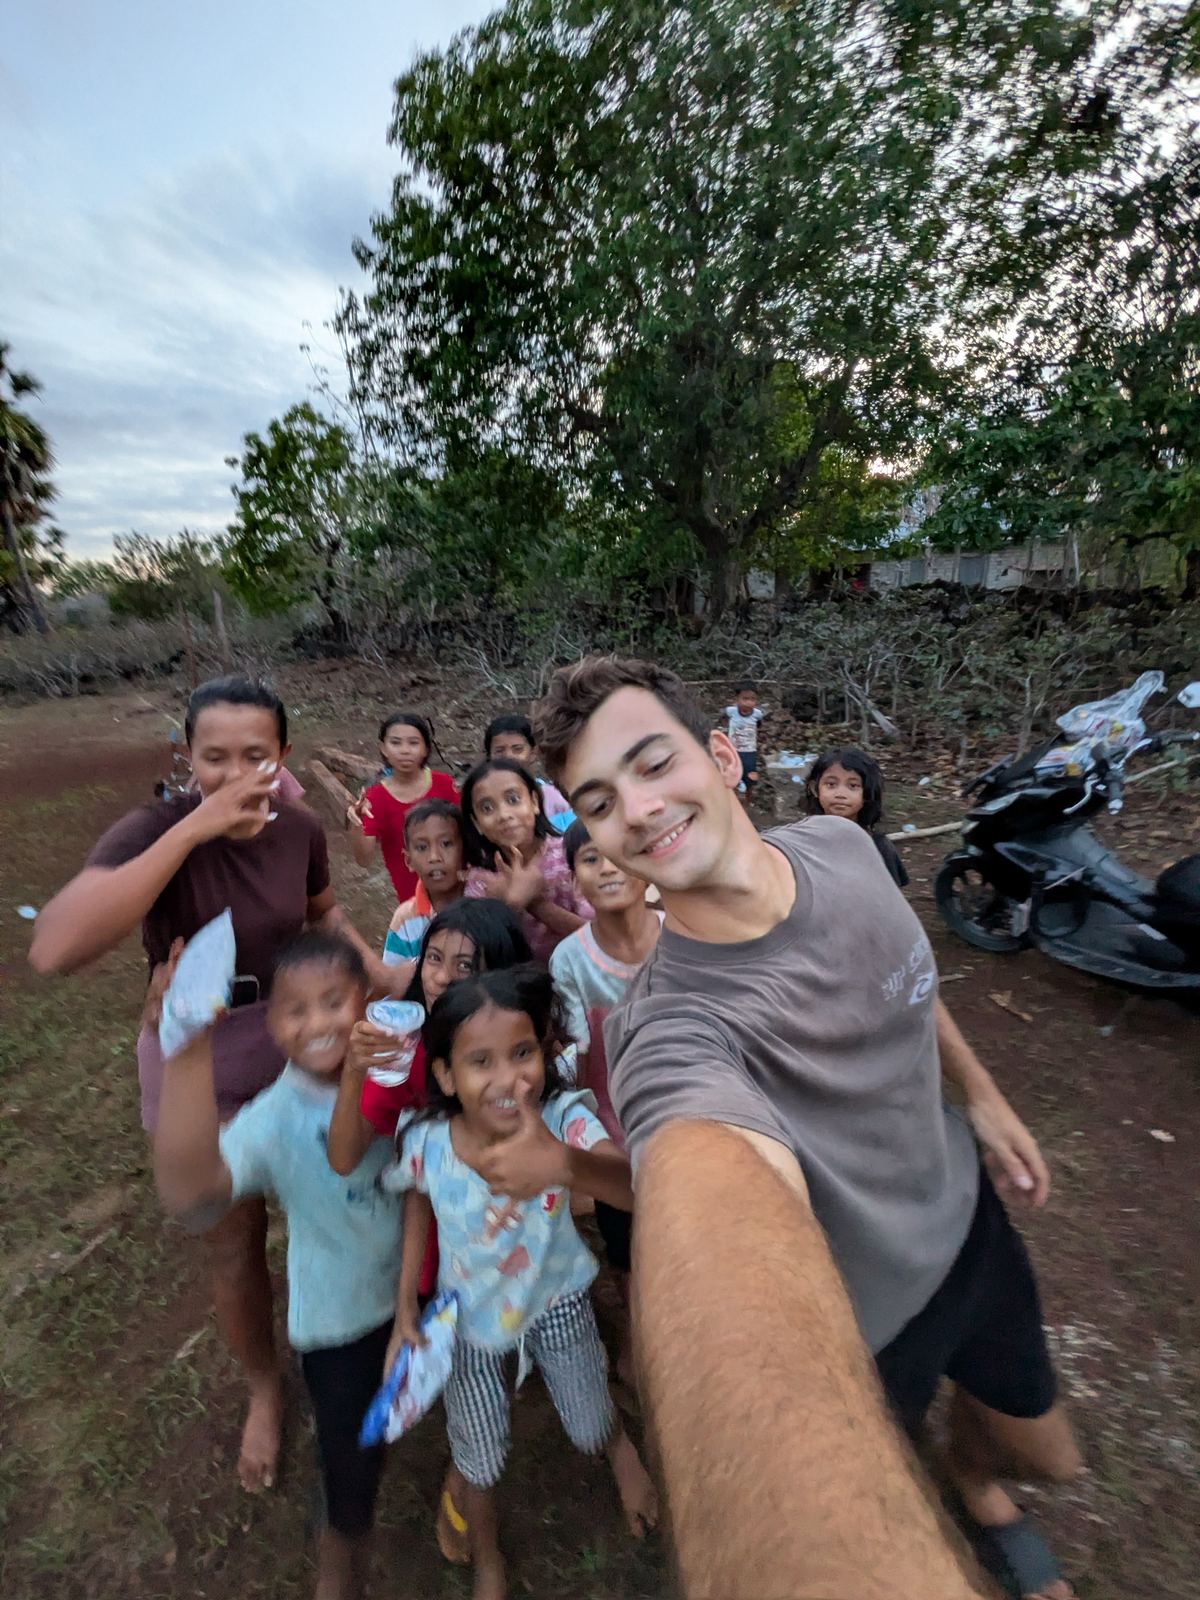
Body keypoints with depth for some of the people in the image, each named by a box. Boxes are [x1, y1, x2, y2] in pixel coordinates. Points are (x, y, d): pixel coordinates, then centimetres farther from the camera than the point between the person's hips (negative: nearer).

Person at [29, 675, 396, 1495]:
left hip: (301, 1041, 3)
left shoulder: (300, 827, -12)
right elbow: (55, 948, -39)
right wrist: (192, 829, -40)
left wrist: (376, 965, -7)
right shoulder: (154, 828, -23)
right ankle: (264, 1387, 48)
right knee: (233, 1242, 17)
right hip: (198, 1062, -3)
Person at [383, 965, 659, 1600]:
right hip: (470, 1317, 1)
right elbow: (418, 1209, -6)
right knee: (479, 1457, 21)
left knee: (592, 1426, 20)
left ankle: (621, 1448, 59)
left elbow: (631, 1186, -54)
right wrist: (405, 1309, 0)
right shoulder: (425, 1142, -30)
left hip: (557, 1299, -1)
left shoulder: (564, 1119, -36)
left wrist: (565, 1164, -73)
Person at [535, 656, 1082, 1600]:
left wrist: (982, 1094, 10)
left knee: (1044, 1451, 28)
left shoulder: (841, 844, -17)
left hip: (967, 1211, 5)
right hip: (867, 1319, -4)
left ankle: (976, 1481, 66)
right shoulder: (672, 1031, -39)